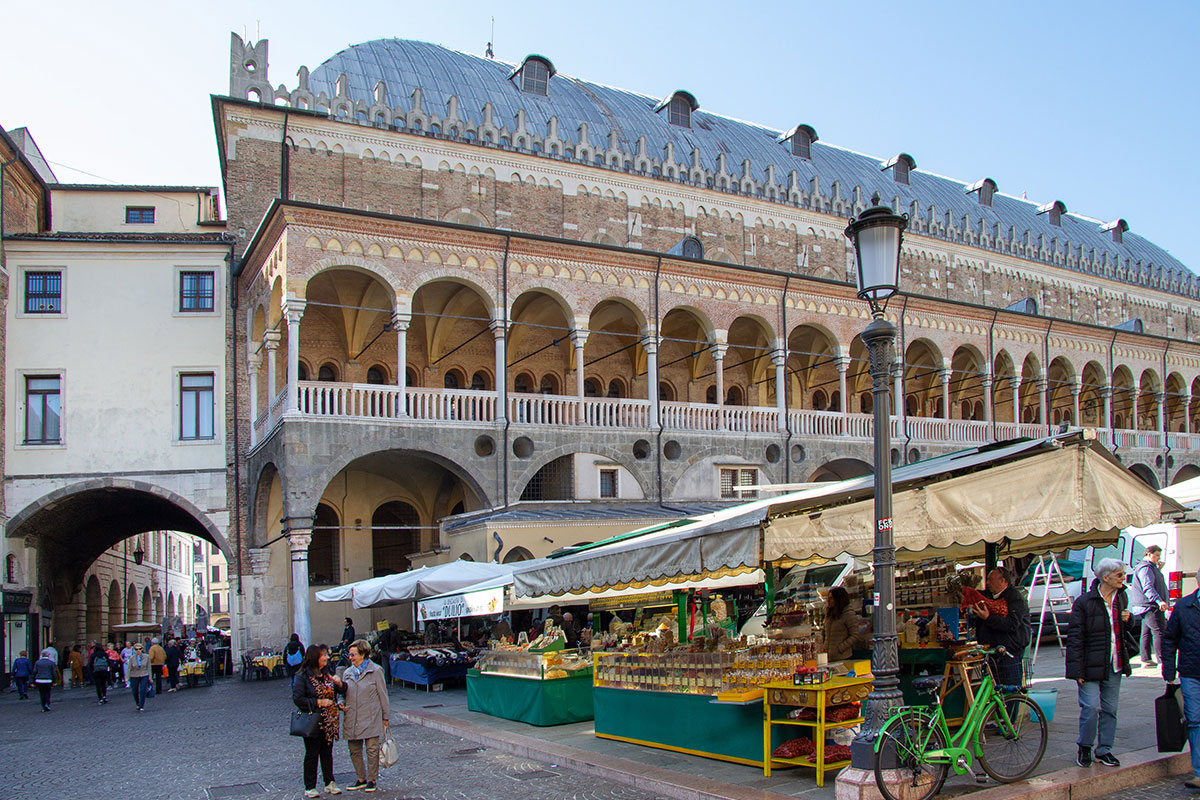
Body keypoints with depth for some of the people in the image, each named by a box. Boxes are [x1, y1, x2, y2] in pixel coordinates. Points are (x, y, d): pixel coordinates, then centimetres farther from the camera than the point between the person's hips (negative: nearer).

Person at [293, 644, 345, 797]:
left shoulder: (327, 674, 8)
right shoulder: (303, 677, -10)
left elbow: (342, 692, 14)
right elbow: (297, 699, -14)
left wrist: (339, 683, -8)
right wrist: (318, 702, -17)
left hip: (328, 722, 5)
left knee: (327, 752, 11)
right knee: (312, 754, 2)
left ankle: (329, 783, 19)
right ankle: (309, 787, 11)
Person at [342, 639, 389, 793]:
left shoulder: (375, 671, -3)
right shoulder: (347, 673, 10)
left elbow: (382, 695, 0)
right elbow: (343, 694, 19)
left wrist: (385, 717, 0)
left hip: (371, 719, -5)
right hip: (352, 720, 5)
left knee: (372, 750, -1)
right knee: (354, 751, 9)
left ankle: (371, 780, 11)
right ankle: (360, 779, 23)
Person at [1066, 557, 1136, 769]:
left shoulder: (1121, 598, 9)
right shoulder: (1084, 602, -12)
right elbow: (1074, 638, -11)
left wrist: (1128, 620, 0)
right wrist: (1078, 670, -14)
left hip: (1114, 665, 6)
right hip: (1091, 666, -6)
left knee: (1110, 709, 10)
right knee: (1091, 707, -9)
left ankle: (1104, 750, 23)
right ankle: (1084, 747, 12)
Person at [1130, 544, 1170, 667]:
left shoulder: (1149, 568, 22)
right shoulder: (1146, 568, -14)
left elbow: (1154, 583, 29)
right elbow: (1148, 588, -26)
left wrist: (1158, 570, 18)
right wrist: (1159, 601, -38)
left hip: (1146, 606, 12)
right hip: (1150, 607, -12)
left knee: (1147, 632, 13)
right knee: (1159, 631, -15)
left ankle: (1146, 659, 18)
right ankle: (1162, 661, -19)